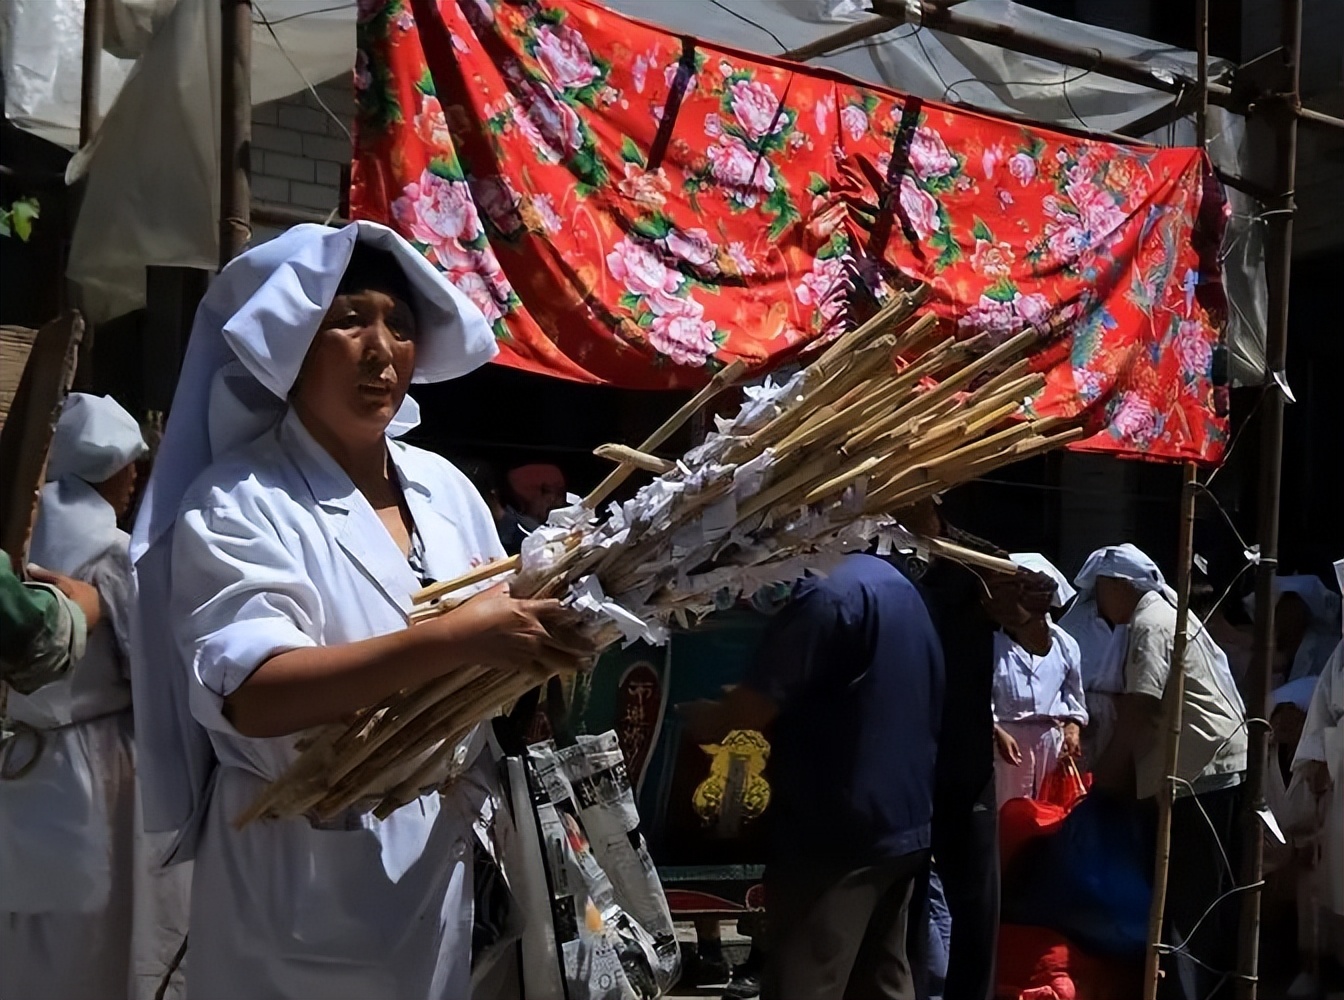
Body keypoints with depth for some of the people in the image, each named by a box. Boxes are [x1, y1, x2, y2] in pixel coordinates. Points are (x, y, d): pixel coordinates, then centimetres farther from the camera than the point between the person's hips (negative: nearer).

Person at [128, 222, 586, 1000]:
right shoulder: (238, 500, -13)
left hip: (443, 857, 6)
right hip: (304, 876, -5)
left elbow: (502, 638, 10)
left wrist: (553, 629, -13)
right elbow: (251, 694, -27)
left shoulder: (443, 485, 4)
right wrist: (459, 637, -35)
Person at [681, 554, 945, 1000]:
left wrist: (699, 717, 2)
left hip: (836, 831, -9)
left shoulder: (826, 595, -19)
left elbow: (753, 708, -18)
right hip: (905, 824, 9)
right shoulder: (895, 583, 10)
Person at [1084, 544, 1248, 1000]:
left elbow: (1137, 710, -16)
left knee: (1186, 895, -6)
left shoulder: (1148, 624, -11)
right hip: (1223, 764, 10)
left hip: (1196, 773, -10)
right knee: (1214, 891, 15)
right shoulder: (1169, 611, 20)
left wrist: (1104, 774, -7)